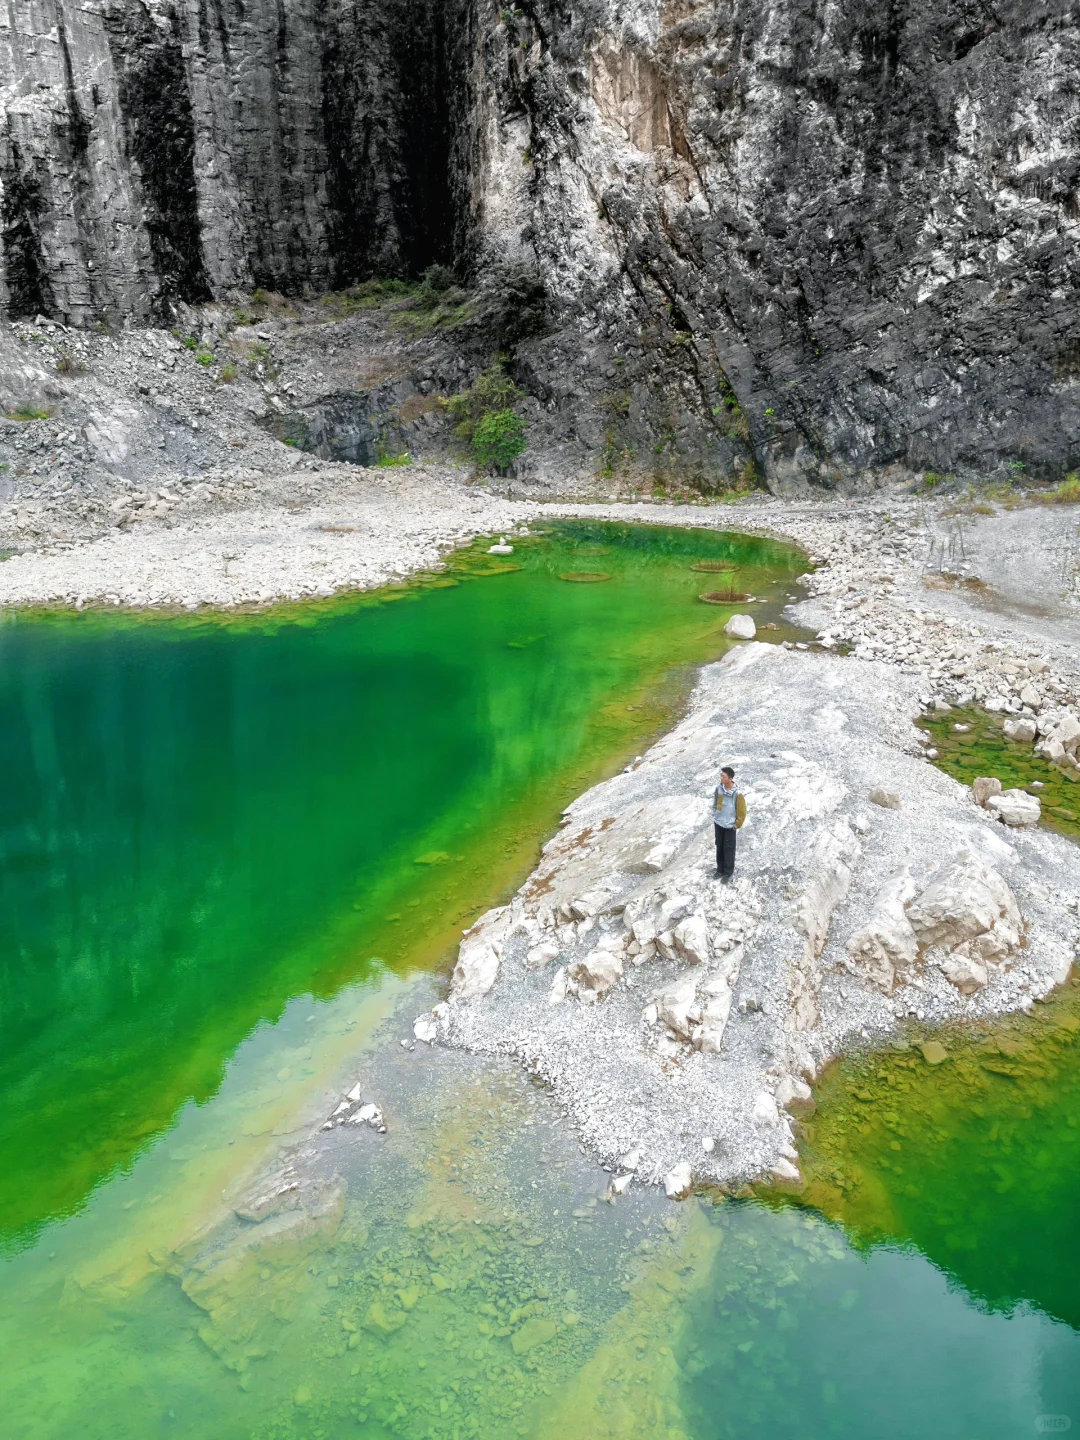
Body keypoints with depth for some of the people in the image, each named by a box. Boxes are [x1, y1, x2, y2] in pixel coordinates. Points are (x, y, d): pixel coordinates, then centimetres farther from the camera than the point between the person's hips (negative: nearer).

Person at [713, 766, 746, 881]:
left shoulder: (737, 794, -23)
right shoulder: (718, 788, -8)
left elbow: (742, 811, -12)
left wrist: (737, 825, -6)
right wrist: (714, 818, 10)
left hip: (729, 826, -5)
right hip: (718, 824, 5)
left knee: (728, 849, 7)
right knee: (719, 847, 17)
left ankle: (728, 872, 22)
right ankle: (720, 869, 32)